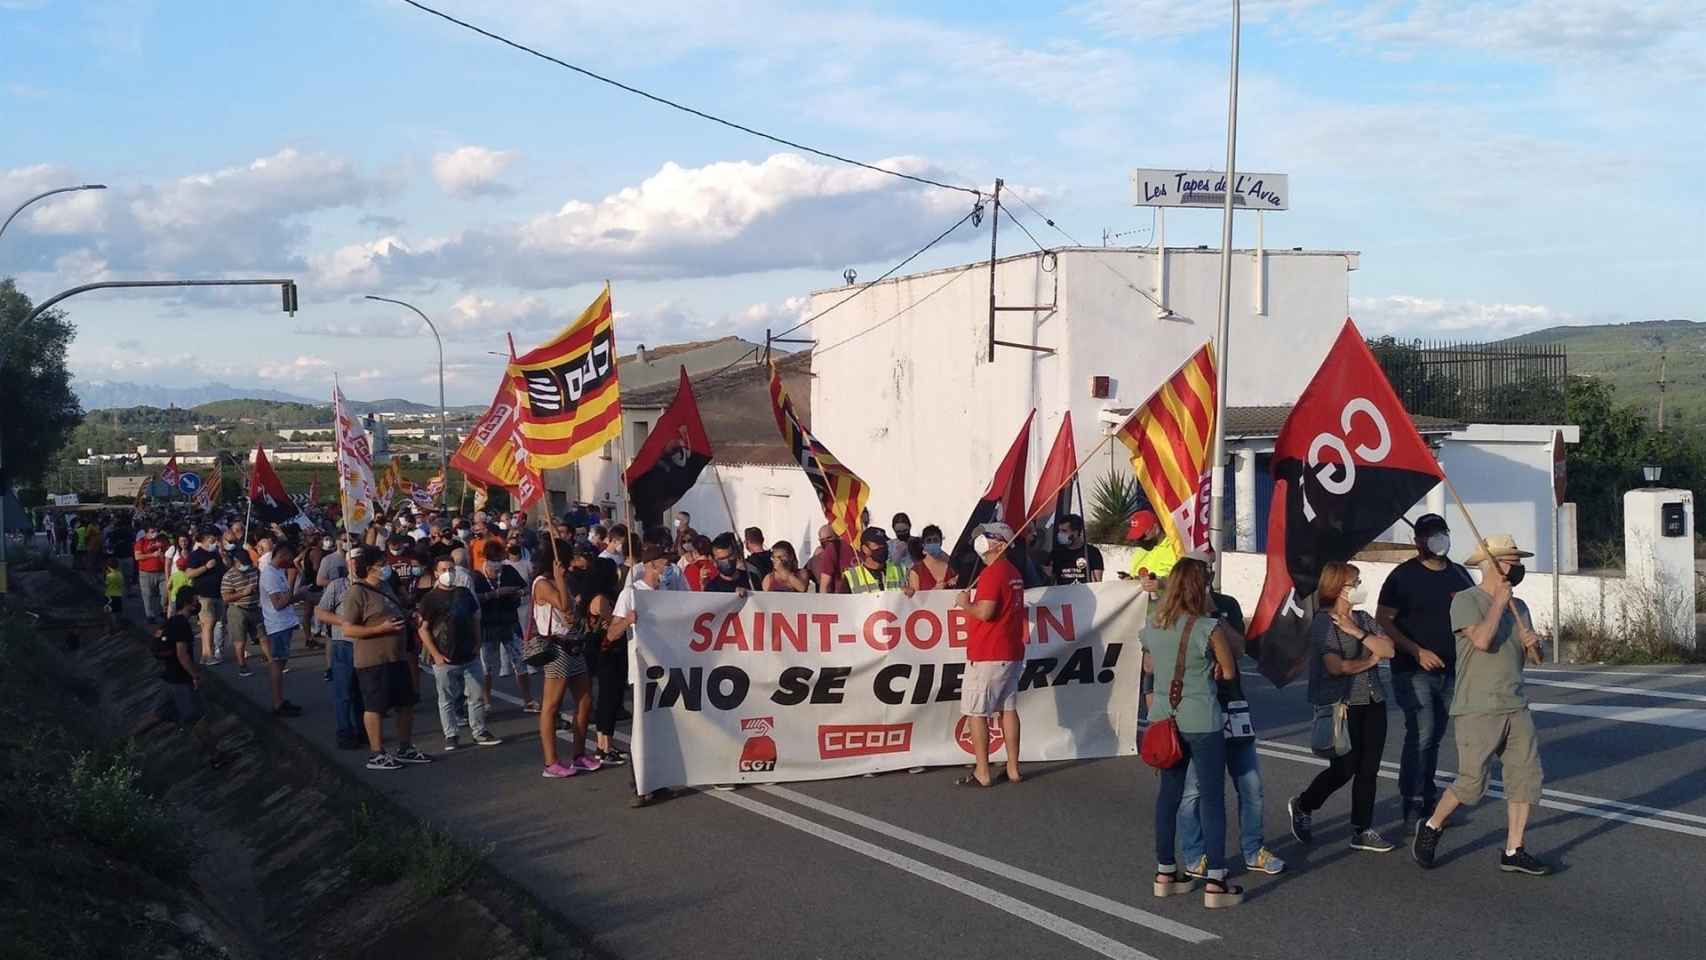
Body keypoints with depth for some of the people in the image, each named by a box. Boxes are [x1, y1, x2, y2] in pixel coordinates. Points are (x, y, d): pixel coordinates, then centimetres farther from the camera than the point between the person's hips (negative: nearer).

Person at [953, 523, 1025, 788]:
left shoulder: (992, 573, -16)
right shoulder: (1014, 573, 14)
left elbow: (985, 611, -25)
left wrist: (965, 605, -8)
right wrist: (972, 601, 16)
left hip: (986, 656, -9)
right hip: (1012, 653, 9)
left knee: (975, 712, -3)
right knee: (1008, 709, 12)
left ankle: (982, 773, -3)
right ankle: (1013, 769, 13)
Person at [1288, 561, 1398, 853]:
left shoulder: (1363, 618, 12)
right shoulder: (1322, 623, -8)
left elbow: (1388, 649, 1)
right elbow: (1336, 666, -18)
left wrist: (1357, 633, -11)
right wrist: (1370, 660, -4)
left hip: (1373, 702, 6)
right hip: (1341, 705, -6)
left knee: (1369, 769, 5)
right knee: (1344, 768, -5)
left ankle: (1362, 830, 14)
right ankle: (1302, 806, 19)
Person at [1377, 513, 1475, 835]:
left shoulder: (1459, 575, 12)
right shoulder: (1404, 576, -6)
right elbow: (1383, 620, -9)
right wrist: (1418, 651, -17)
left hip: (1450, 671, 6)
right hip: (1413, 671, -6)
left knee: (1435, 735, 12)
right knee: (1421, 733, -15)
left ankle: (1428, 800, 23)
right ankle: (1412, 809, -12)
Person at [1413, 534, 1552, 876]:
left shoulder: (1518, 607, 16)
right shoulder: (1466, 601, -6)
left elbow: (1534, 659, 20)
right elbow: (1483, 640, -23)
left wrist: (1533, 645, -3)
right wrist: (1498, 601, -12)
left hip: (1516, 708, 7)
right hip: (1477, 710, -7)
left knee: (1527, 776, 0)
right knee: (1472, 783, -7)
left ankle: (1513, 852, 8)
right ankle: (1432, 828, 16)